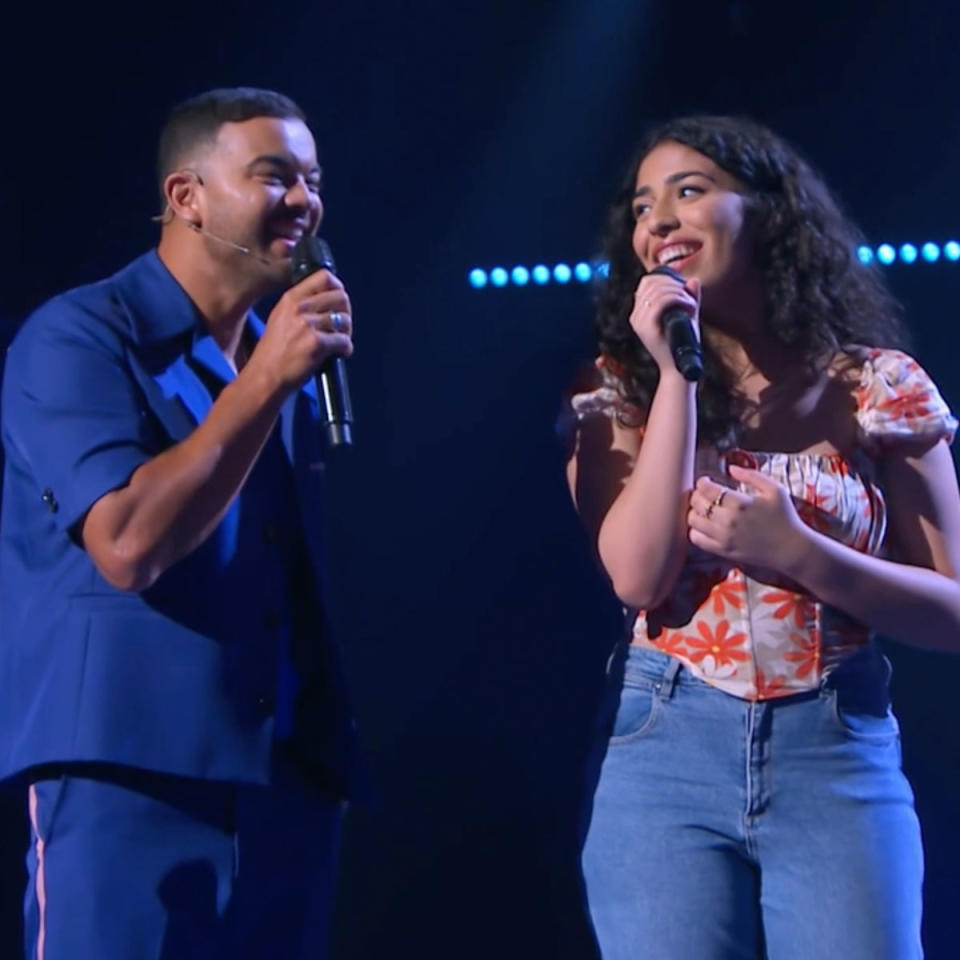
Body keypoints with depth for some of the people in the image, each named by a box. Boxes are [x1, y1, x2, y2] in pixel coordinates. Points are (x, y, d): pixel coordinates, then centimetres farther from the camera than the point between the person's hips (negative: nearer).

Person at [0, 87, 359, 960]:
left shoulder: (287, 369, 16)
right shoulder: (79, 339, -6)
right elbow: (128, 546, -18)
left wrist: (331, 757, 10)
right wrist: (262, 382, -17)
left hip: (285, 792, 7)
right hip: (130, 784, -7)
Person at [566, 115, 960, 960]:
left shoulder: (878, 387, 2)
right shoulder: (622, 394, 6)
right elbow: (639, 577, -10)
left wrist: (794, 551, -14)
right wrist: (676, 373, -10)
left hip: (839, 759, -1)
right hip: (665, 755, 1)